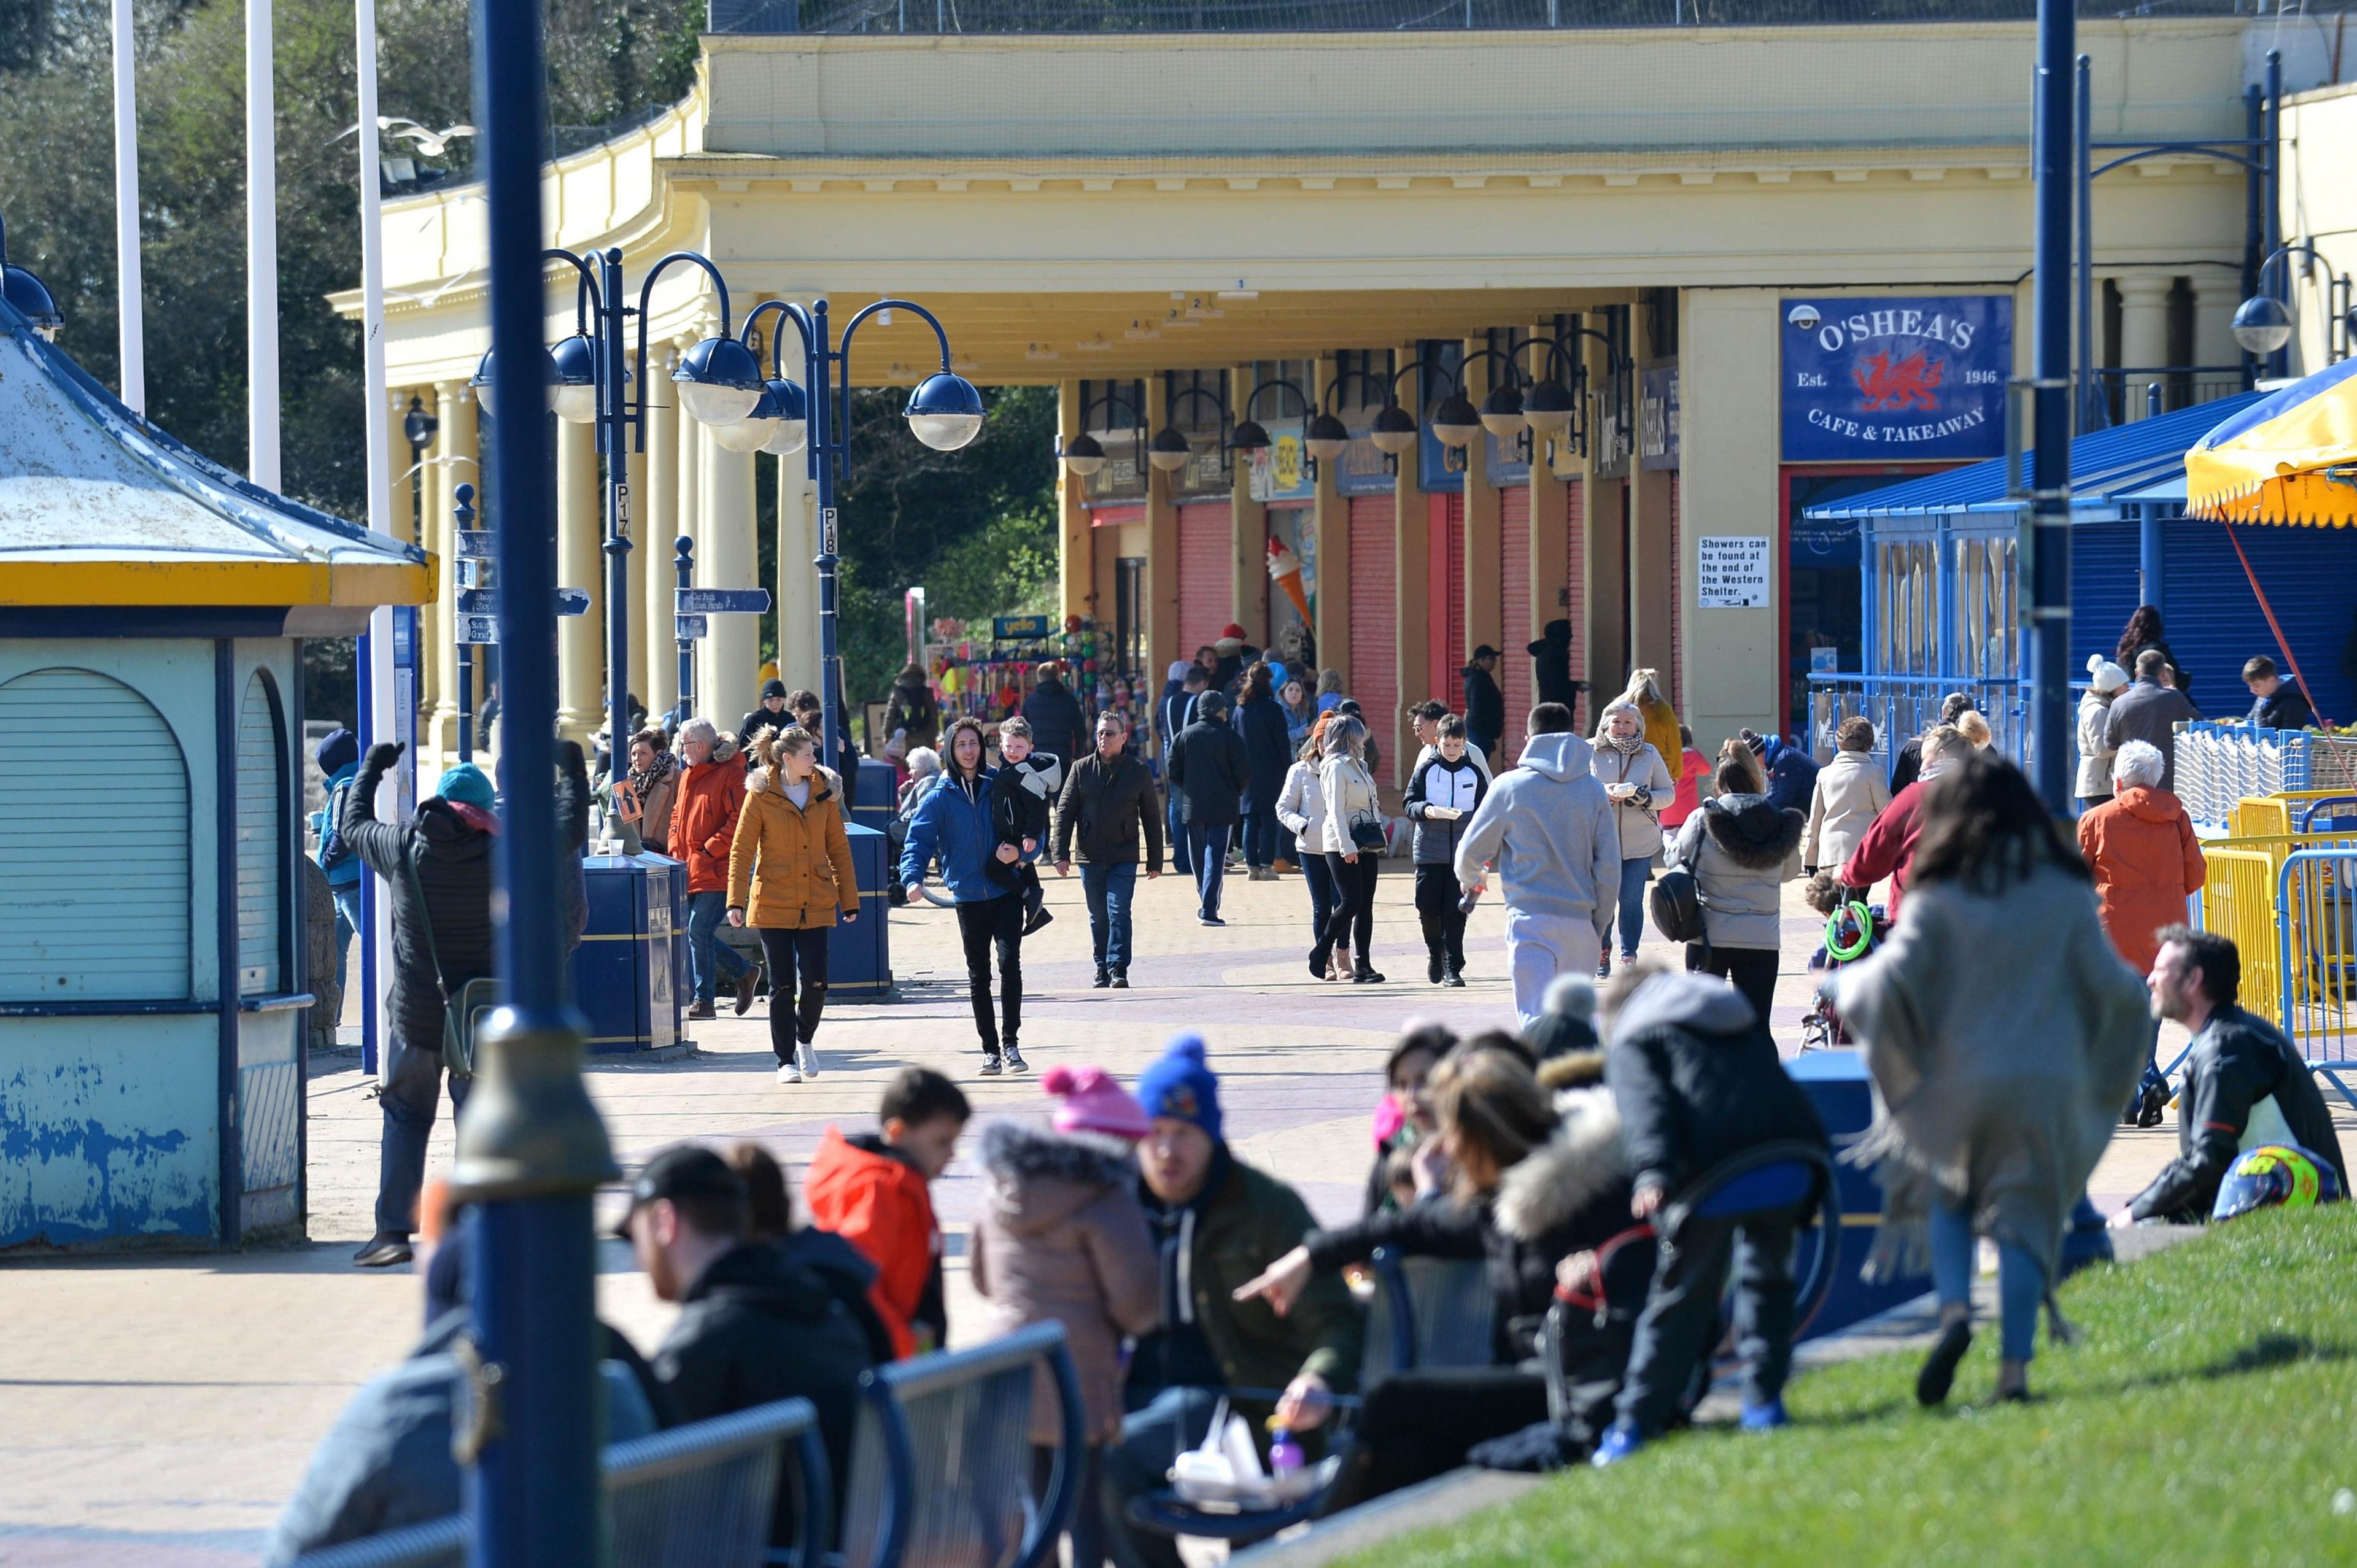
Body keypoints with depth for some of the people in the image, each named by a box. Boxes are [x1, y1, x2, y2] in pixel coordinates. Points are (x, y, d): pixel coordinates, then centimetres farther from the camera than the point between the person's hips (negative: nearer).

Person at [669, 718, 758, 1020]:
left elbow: (738, 822, -17)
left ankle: (704, 1000, -4)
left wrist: (708, 851, -18)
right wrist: (676, 851, 9)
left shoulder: (730, 774, -10)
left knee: (699, 932, -11)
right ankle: (744, 974, 25)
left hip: (716, 873, -9)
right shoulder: (688, 776, 16)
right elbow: (678, 815, 25)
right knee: (697, 934, 7)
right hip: (690, 872, 9)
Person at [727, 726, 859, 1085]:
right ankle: (786, 1061, 8)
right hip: (773, 904, -2)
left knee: (816, 982, -3)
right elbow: (741, 851, -3)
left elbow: (839, 849, 11)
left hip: (816, 904, 2)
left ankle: (805, 1041, 25)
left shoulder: (824, 794, 6)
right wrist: (736, 901, -10)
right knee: (782, 985, -1)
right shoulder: (761, 796, -4)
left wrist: (849, 900, 9)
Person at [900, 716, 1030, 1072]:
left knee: (1009, 962, -14)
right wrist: (913, 878, -25)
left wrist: (1020, 850, -12)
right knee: (978, 976, 7)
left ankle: (1010, 1042, -5)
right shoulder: (940, 796, 0)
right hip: (968, 897, 1)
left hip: (1006, 892, -1)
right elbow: (919, 840, -7)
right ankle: (990, 1049, 15)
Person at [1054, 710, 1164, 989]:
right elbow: (1064, 812, 4)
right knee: (1098, 917, 8)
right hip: (1090, 858, 2)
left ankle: (1118, 970, -13)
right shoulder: (1082, 770, 4)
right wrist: (1061, 853, -4)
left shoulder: (1138, 772, 3)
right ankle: (1102, 969, 19)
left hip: (1124, 858, -2)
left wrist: (1155, 861, 7)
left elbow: (1152, 819, 8)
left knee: (1119, 912, -12)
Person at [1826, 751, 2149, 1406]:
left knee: (1946, 1193, 20)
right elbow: (2114, 988, 2)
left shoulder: (1939, 900, -4)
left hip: (1962, 1079, -1)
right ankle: (2015, 1364, -8)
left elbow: (1891, 979, -12)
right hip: (2048, 1083, 1)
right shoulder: (2066, 895, 2)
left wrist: (1842, 985, 8)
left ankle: (1955, 1310, -6)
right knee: (2025, 1217, 5)